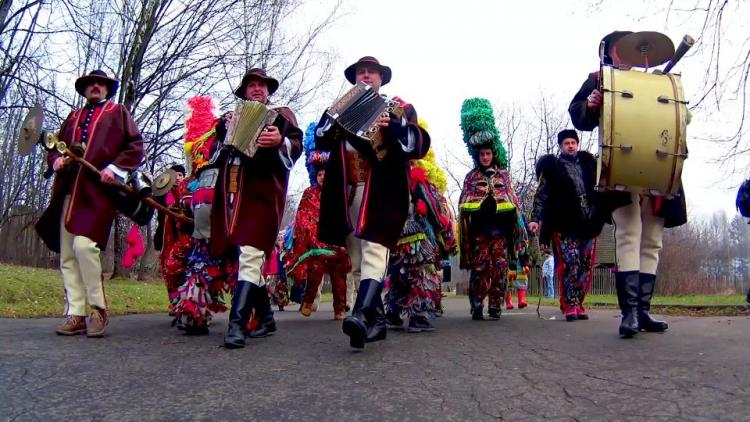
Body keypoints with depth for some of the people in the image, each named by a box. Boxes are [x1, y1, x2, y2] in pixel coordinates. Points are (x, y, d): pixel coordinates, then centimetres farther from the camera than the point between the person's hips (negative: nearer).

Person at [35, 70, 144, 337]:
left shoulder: (118, 112, 12)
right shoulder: (73, 117, 26)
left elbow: (135, 147, 3)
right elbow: (56, 147, 26)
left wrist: (114, 168, -11)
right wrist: (56, 160, 3)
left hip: (97, 191, -6)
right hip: (68, 192, 6)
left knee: (84, 245, -20)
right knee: (67, 254, 1)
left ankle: (98, 309, -7)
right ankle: (75, 315, 5)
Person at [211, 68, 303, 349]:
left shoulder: (281, 114, 13)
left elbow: (296, 145, -2)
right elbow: (219, 152, 31)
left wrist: (280, 142, -24)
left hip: (262, 191, -6)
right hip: (232, 193, 6)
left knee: (251, 254, -18)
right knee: (249, 257, 7)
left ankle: (237, 324, -24)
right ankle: (265, 318, 17)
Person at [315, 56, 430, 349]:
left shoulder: (399, 108, 12)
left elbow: (419, 145, 0)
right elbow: (321, 139, 9)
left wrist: (393, 126, -16)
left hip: (381, 193, -4)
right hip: (347, 193, 5)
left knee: (374, 252, -20)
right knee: (357, 260, 5)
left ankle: (360, 315, -33)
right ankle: (377, 319, 13)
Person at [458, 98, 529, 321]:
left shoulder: (503, 174, 15)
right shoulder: (471, 177, 12)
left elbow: (514, 202, 13)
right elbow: (463, 205, 9)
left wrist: (519, 225, 7)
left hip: (501, 229, 2)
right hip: (479, 231, -1)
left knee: (500, 269, 0)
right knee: (480, 269, -4)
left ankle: (495, 306, 7)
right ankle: (477, 307, 0)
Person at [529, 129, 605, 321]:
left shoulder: (588, 163, 14)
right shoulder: (553, 167, 4)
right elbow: (541, 196, 1)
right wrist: (536, 218, -10)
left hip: (588, 224, 4)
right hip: (564, 226, -4)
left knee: (586, 267, 4)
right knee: (570, 264, -10)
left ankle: (578, 304, 13)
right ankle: (569, 306, -3)